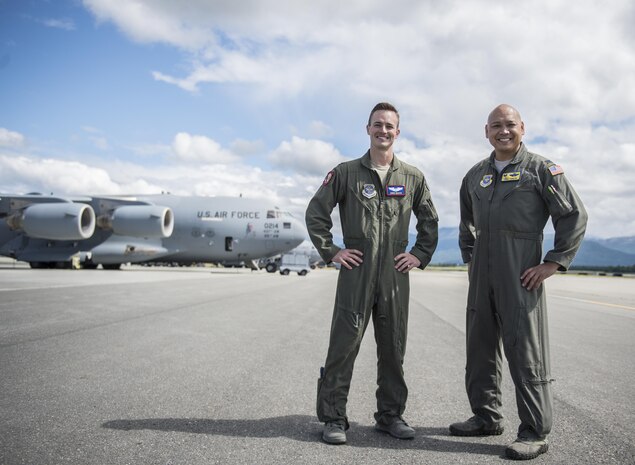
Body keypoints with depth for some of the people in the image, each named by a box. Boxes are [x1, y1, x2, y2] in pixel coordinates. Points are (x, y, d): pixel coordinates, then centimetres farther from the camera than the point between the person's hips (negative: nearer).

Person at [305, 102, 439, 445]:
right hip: (356, 270, -2)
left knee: (393, 348, 9)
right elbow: (316, 212, 5)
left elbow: (429, 221, 19)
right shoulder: (346, 172, 4)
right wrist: (330, 251, -1)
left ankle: (390, 414, 23)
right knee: (344, 344, -3)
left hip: (396, 273, 3)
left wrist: (420, 255, 7)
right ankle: (333, 418, 8)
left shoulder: (412, 178, 10)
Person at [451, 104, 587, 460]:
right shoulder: (476, 175, 15)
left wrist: (553, 263, -9)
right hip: (481, 276, 6)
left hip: (520, 277, -6)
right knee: (480, 347, 13)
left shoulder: (541, 169, -1)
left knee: (526, 350, -4)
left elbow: (575, 216, -4)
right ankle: (487, 417, 27)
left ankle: (535, 432, 7)